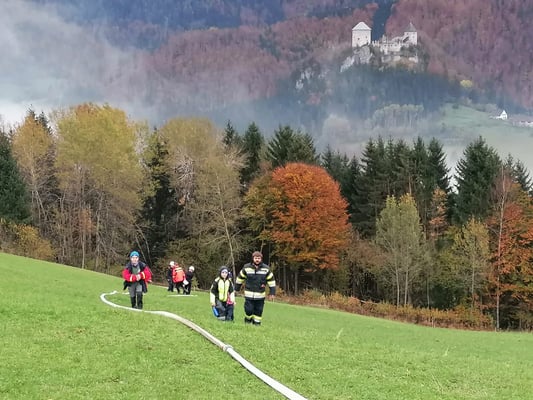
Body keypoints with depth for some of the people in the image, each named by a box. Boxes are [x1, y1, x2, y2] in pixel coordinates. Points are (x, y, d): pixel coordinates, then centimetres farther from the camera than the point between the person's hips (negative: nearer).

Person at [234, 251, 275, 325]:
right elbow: (240, 278, 10)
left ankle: (257, 322, 19)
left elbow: (271, 280, 6)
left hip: (260, 295, 1)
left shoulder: (266, 269, -1)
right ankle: (247, 322, 21)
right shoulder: (246, 267, -3)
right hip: (249, 294, -1)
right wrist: (236, 289, 14)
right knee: (249, 310, -4)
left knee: (258, 311, 4)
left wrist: (272, 292, 3)